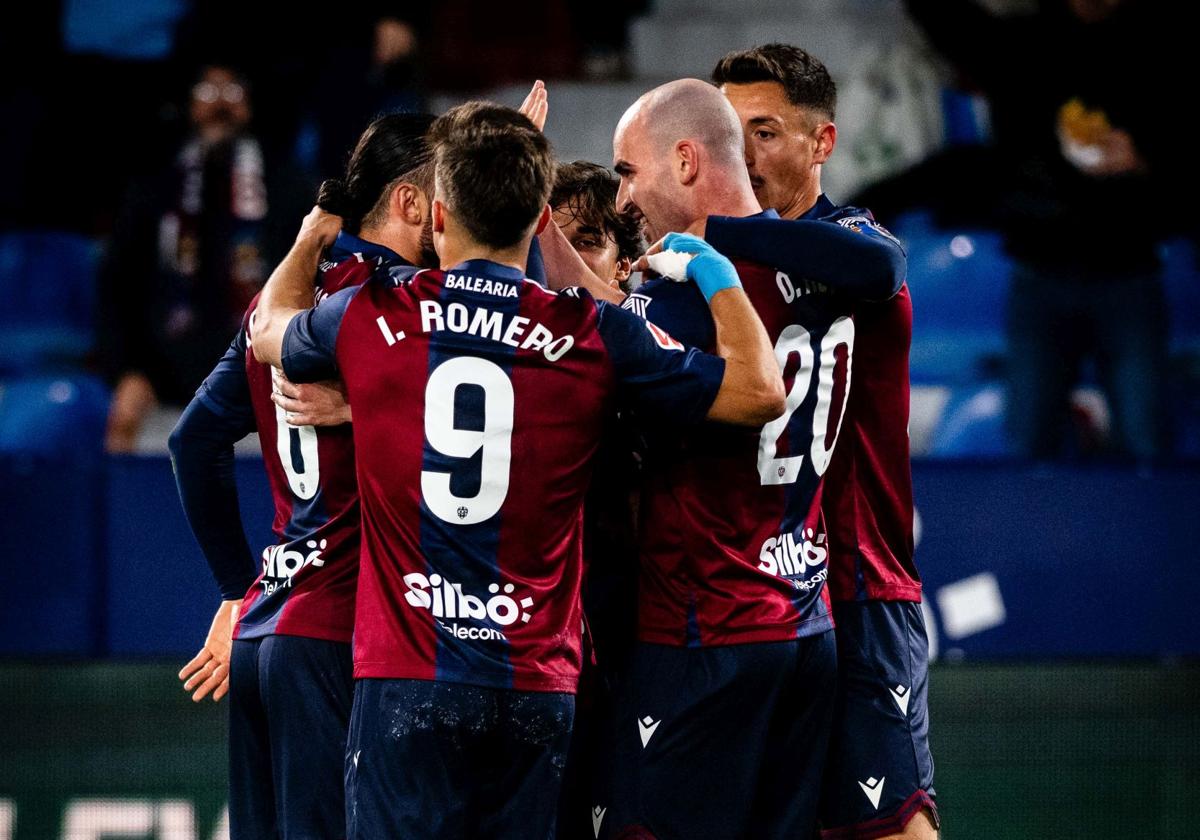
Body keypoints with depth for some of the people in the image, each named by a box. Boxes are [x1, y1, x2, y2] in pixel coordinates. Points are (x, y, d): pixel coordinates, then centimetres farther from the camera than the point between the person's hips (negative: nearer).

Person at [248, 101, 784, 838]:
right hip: (536, 688, 1)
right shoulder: (595, 335, -1)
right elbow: (760, 391, 2)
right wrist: (719, 276, 17)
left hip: (404, 685, -1)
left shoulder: (368, 317, 2)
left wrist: (314, 233, 45)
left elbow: (267, 329, 26)